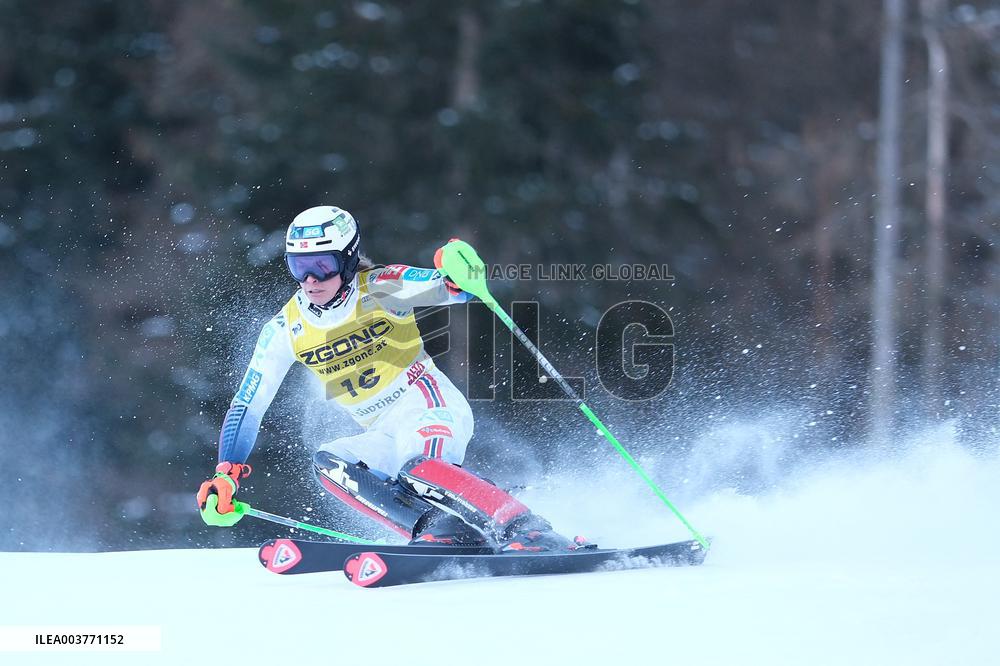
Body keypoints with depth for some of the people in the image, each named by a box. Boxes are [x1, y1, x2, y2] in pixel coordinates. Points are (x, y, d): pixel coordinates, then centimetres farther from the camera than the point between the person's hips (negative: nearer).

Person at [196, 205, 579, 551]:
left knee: (418, 467, -35)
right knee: (328, 464, -22)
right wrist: (227, 475, -6)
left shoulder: (379, 290, -11)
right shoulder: (284, 331, 1)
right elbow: (246, 408, 4)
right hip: (386, 437, 6)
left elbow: (453, 290, -19)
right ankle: (440, 532, -32)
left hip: (433, 409, -6)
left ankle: (530, 534, -39)